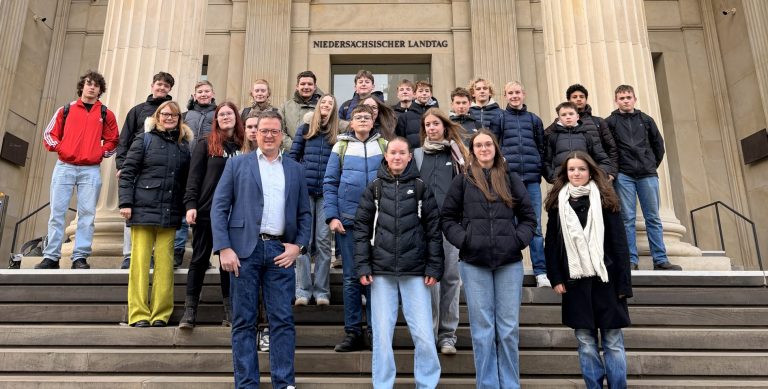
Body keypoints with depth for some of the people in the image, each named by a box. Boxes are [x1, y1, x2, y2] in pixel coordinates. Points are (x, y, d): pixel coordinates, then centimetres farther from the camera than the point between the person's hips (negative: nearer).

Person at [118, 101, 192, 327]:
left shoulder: (184, 145, 14)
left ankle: (160, 315, 6)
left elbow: (186, 180, 14)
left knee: (165, 263, 0)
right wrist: (125, 202, -7)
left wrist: (187, 208, 7)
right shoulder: (145, 139, 6)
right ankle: (139, 315, 5)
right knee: (140, 262, -1)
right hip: (143, 208, -2)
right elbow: (127, 172, 2)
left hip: (170, 213, 2)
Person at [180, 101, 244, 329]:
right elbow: (194, 176, -1)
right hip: (207, 210, -2)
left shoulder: (243, 146, 10)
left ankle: (230, 312, 12)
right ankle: (190, 311, 10)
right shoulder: (206, 144, 5)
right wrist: (190, 204, -12)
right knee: (200, 259, 4)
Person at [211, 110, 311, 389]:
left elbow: (305, 213, 14)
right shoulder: (237, 164, 9)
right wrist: (224, 248, -8)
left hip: (281, 251, 2)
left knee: (283, 321, 1)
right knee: (244, 321, 3)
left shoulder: (295, 169, 15)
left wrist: (299, 246, 0)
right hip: (245, 250, -1)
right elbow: (219, 208, 2)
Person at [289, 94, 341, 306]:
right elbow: (292, 157, 9)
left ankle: (322, 290, 8)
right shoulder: (305, 129, 11)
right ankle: (303, 289, 5)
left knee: (324, 241, 1)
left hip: (327, 192, 0)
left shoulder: (338, 134, 9)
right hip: (304, 190, 0)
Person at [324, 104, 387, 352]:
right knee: (351, 277, 5)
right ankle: (353, 333, 14)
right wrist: (332, 217, -5)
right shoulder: (341, 147, 7)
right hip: (347, 221, 0)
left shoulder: (384, 146, 8)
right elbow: (330, 183, 5)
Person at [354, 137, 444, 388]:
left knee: (423, 334, -1)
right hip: (381, 271, 1)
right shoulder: (374, 189, 7)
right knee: (382, 334, 6)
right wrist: (362, 266, -3)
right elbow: (361, 229, 5)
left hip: (415, 272, -1)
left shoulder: (421, 188, 6)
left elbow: (434, 230, 4)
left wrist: (434, 268, -3)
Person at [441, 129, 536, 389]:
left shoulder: (511, 180, 10)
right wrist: (463, 240, -8)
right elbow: (447, 218, 6)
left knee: (509, 328, 5)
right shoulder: (462, 181, 7)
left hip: (509, 262, 1)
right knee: (482, 329, 3)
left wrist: (519, 240, -5)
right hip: (474, 263, -1)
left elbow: (528, 216, 10)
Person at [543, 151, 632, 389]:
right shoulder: (558, 202, 7)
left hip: (605, 279, -1)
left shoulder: (604, 200, 3)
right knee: (585, 341, 7)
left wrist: (624, 283, -5)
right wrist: (555, 278, -1)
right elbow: (551, 243, 7)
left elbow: (619, 243, 0)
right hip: (575, 281, 1)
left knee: (613, 341, 4)